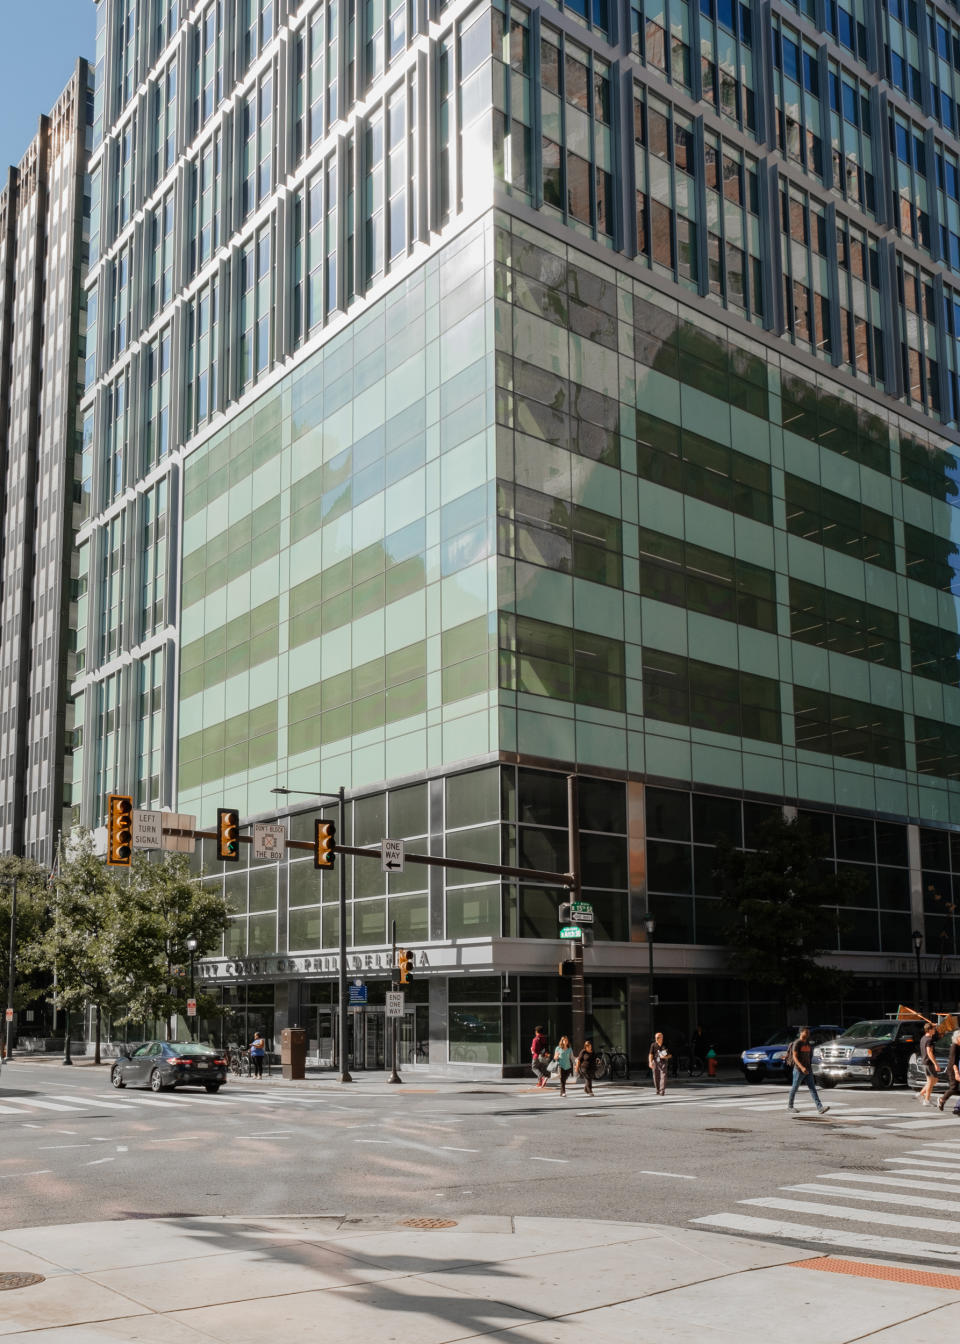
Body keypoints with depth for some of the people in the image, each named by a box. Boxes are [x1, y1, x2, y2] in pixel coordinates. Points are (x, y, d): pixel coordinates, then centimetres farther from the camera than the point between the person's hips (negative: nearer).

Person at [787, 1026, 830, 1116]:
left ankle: (820, 1108, -14)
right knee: (794, 1088, 6)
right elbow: (795, 1057, -19)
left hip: (808, 1070, 6)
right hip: (799, 1070, -6)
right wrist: (802, 1067, -30)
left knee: (813, 1088, -4)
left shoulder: (807, 1043, 11)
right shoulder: (796, 1043, -12)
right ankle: (790, 1106, 22)